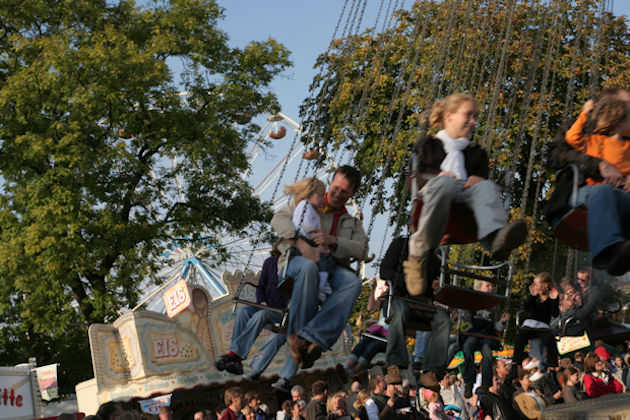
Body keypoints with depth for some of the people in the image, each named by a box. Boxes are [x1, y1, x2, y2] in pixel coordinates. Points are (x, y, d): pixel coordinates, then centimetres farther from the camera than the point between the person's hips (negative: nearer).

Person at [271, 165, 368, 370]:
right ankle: (297, 332, -37)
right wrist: (301, 244, -19)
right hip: (296, 261, -3)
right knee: (308, 267, -42)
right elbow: (279, 218, -1)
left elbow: (361, 249, 6)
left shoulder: (353, 223, 28)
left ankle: (311, 336, -46)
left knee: (353, 282, -33)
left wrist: (333, 240, -13)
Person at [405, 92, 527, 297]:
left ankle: (496, 239, -66)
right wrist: (435, 176, -8)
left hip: (466, 192, 3)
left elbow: (483, 180, 21)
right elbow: (414, 175, 14)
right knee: (445, 183, -41)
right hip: (432, 191, -3)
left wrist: (478, 180, -5)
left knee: (486, 186, -33)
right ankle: (420, 251, -47)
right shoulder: (428, 145, 28)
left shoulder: (476, 153, 37)